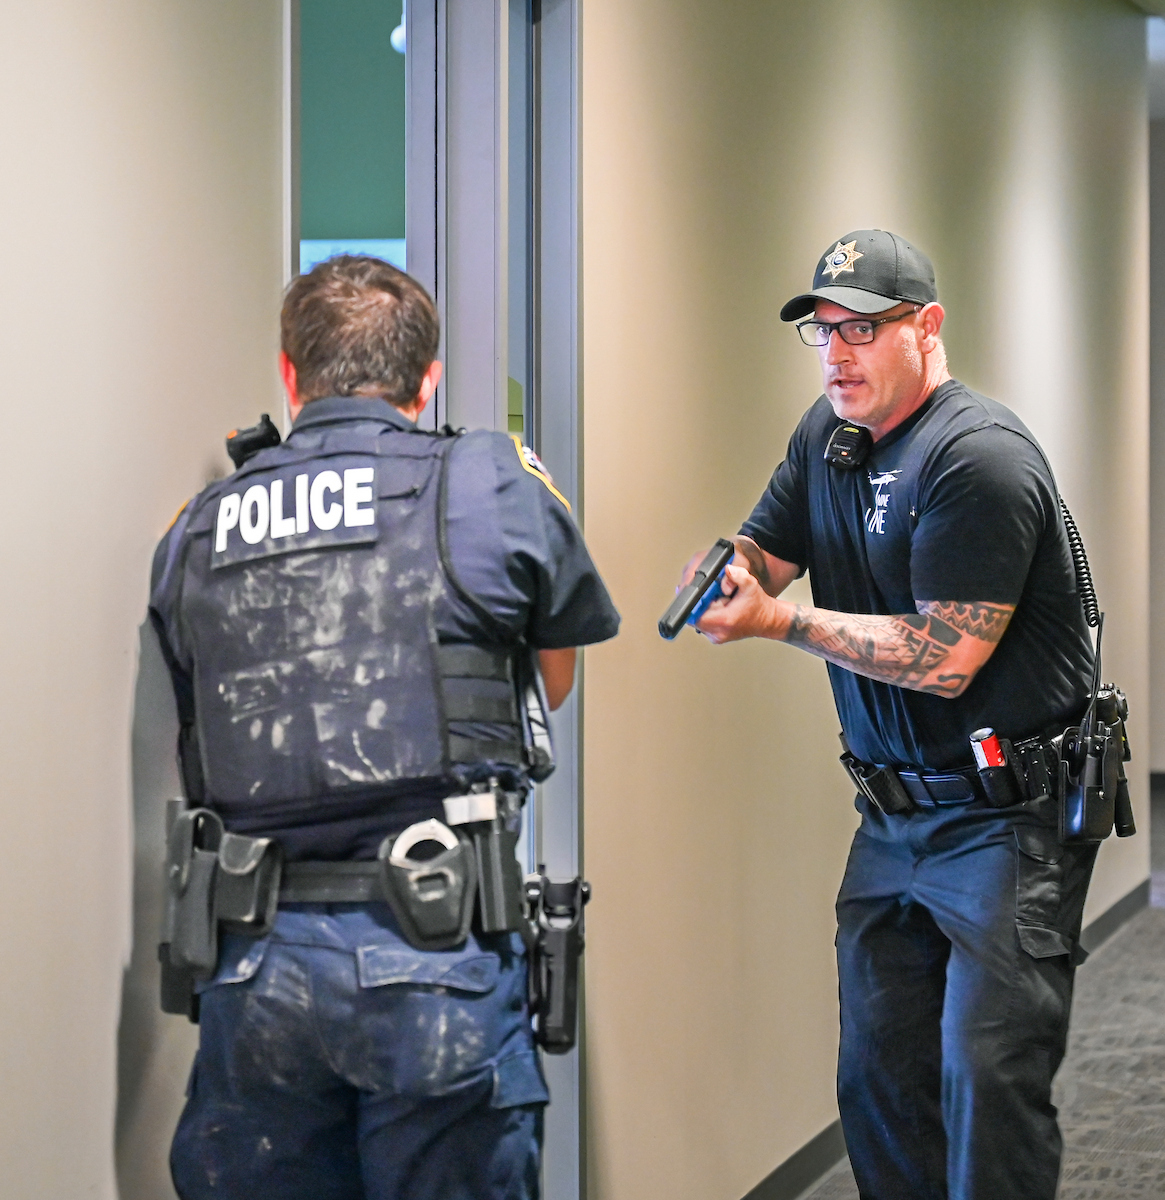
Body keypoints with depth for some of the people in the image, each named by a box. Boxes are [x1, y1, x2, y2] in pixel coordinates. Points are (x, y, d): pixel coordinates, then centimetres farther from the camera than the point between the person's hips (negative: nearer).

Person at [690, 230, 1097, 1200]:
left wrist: (778, 622, -22)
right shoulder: (830, 434, 10)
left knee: (988, 1081, -10)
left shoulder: (980, 458, -18)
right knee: (878, 1079, 12)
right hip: (894, 812, 8)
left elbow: (943, 658, -22)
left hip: (1006, 814, -8)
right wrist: (722, 570, -17)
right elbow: (762, 556, 8)